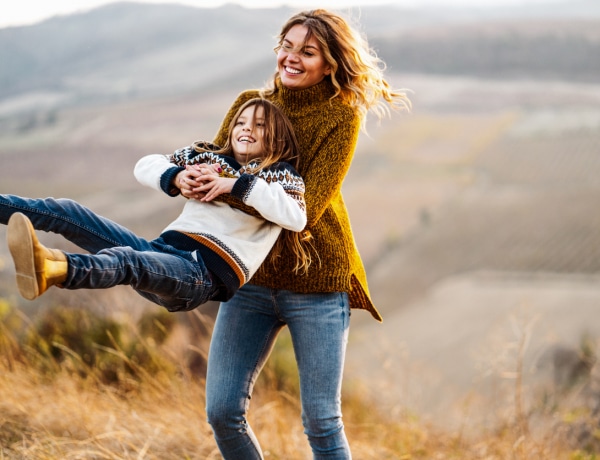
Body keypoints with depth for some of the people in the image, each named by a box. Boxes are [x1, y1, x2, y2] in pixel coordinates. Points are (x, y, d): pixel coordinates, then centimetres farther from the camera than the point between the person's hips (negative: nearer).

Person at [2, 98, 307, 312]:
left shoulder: (280, 174, 10)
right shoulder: (209, 159, 24)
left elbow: (296, 217, -11)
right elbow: (144, 166, 24)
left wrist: (236, 185, -8)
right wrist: (177, 176, 2)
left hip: (208, 273, -7)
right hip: (164, 249, 7)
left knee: (125, 259, -40)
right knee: (65, 212, -6)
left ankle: (53, 270, -69)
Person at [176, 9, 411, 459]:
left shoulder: (341, 117, -8)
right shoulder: (250, 103, 5)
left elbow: (307, 206, -17)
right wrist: (186, 176, -23)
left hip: (316, 282, -4)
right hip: (250, 275, 4)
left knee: (321, 421, -1)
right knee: (223, 411, -1)